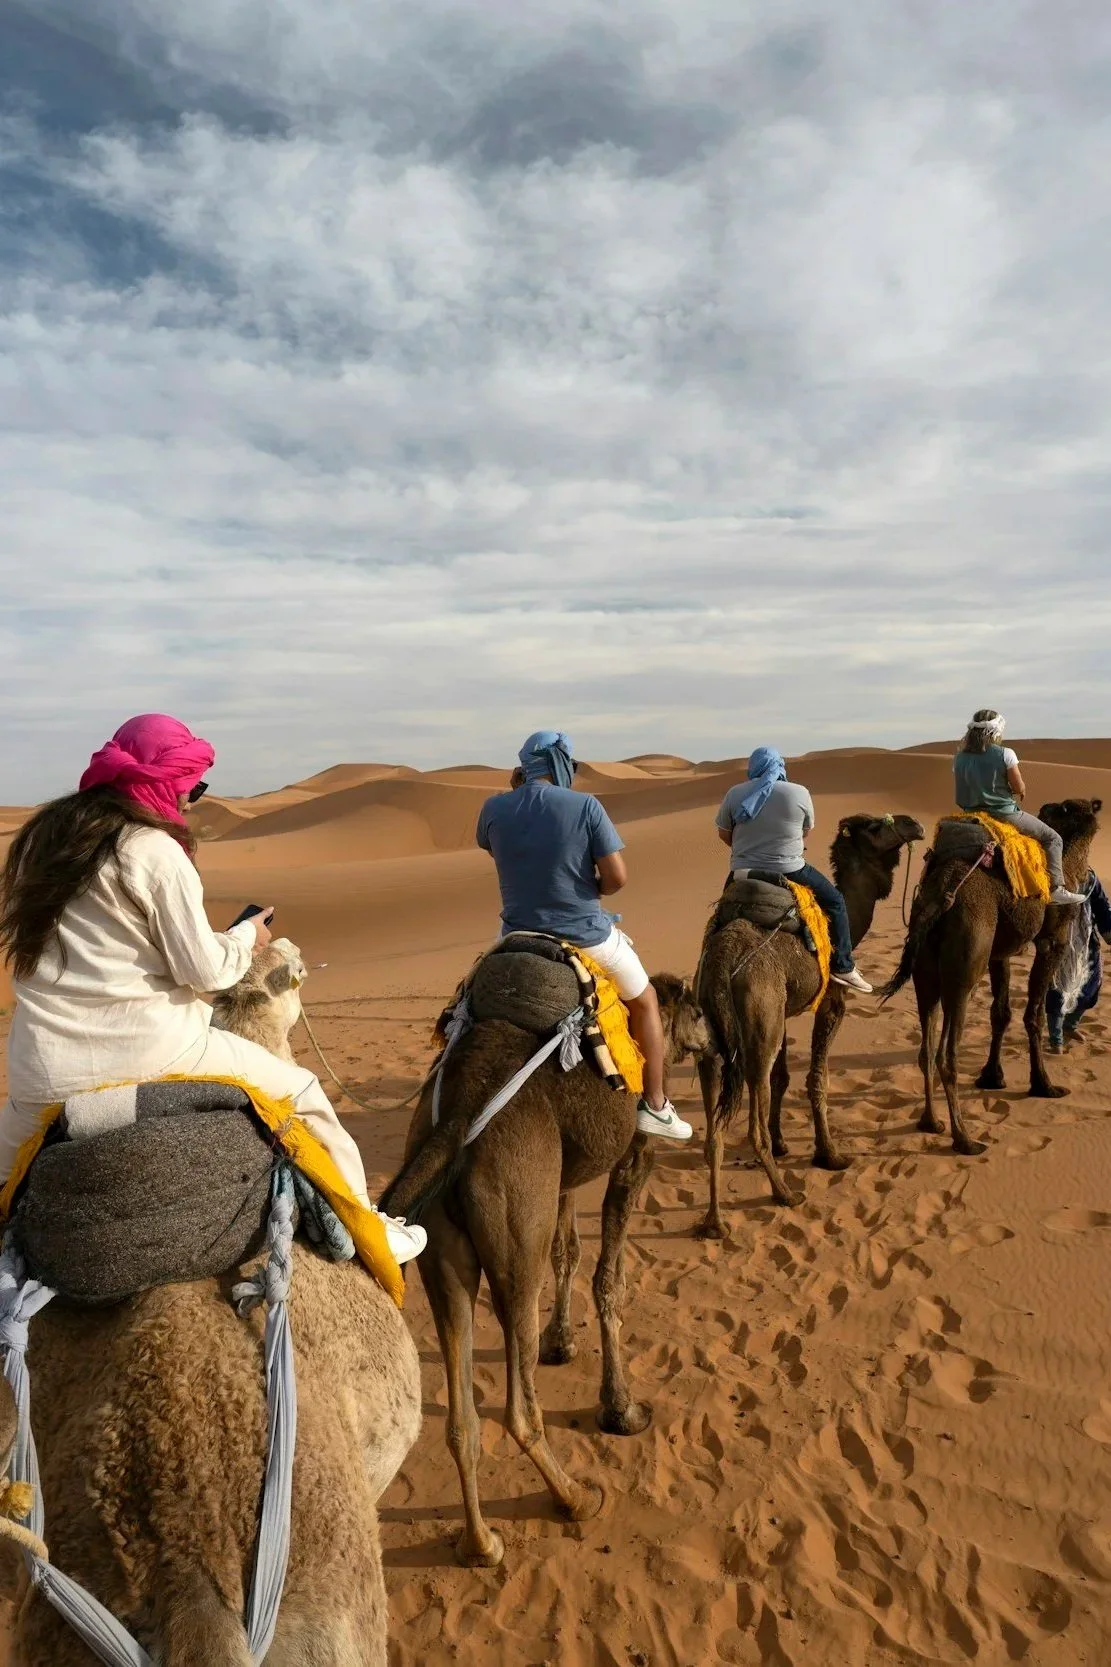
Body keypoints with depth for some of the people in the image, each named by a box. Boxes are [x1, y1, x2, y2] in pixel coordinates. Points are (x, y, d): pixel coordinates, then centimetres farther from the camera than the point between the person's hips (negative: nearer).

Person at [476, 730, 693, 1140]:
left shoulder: (495, 808, -6)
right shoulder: (585, 806, -15)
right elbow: (617, 877, -16)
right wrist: (594, 890, 5)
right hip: (585, 936, -2)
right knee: (645, 999, 23)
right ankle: (655, 1106, 23)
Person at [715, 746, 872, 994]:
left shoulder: (734, 794, -3)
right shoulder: (799, 793, -5)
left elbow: (724, 834, 5)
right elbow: (807, 831, 9)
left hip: (743, 871, 2)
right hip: (789, 870, -2)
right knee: (835, 901, 17)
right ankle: (843, 967, 15)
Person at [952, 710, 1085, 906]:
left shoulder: (960, 758, 0)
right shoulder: (1005, 754, -14)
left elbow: (965, 788, 7)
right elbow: (1020, 789, -10)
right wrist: (1017, 789, 13)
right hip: (1004, 814, -5)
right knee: (1053, 838, 10)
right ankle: (1056, 888, 2)